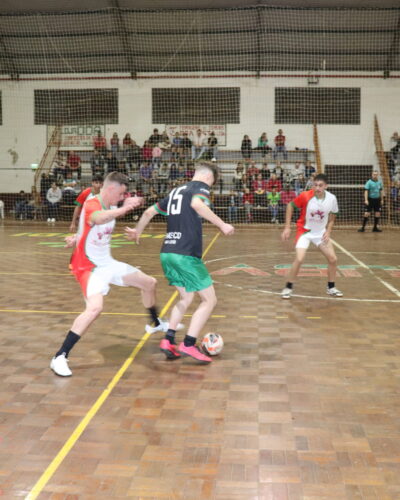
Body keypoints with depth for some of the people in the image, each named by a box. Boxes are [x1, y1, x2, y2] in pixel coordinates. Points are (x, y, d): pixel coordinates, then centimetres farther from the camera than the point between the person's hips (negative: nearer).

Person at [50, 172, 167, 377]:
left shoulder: (111, 207, 4)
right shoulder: (92, 205, -24)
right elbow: (98, 218, -50)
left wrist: (78, 238, 0)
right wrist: (125, 208, -64)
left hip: (109, 264, 9)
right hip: (90, 267, -9)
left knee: (149, 283, 17)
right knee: (95, 307, -32)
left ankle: (155, 323, 45)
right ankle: (60, 358, -21)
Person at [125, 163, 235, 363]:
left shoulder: (176, 191, 21)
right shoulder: (201, 187, 0)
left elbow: (149, 212, 27)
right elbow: (197, 204, -25)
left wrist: (137, 232, 42)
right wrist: (222, 225, -27)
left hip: (167, 253, 8)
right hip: (186, 254, -8)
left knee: (186, 298, 22)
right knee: (209, 300, 2)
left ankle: (169, 340, 13)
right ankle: (189, 345, -4)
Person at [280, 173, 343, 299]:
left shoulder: (332, 198, -13)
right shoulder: (305, 196, -23)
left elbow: (332, 216, 5)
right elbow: (290, 205, -8)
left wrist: (328, 231, -9)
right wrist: (287, 227, -11)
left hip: (321, 232, 4)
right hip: (305, 231, -4)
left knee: (333, 259, 0)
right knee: (299, 259, -21)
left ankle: (331, 287, 22)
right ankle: (288, 288, -3)